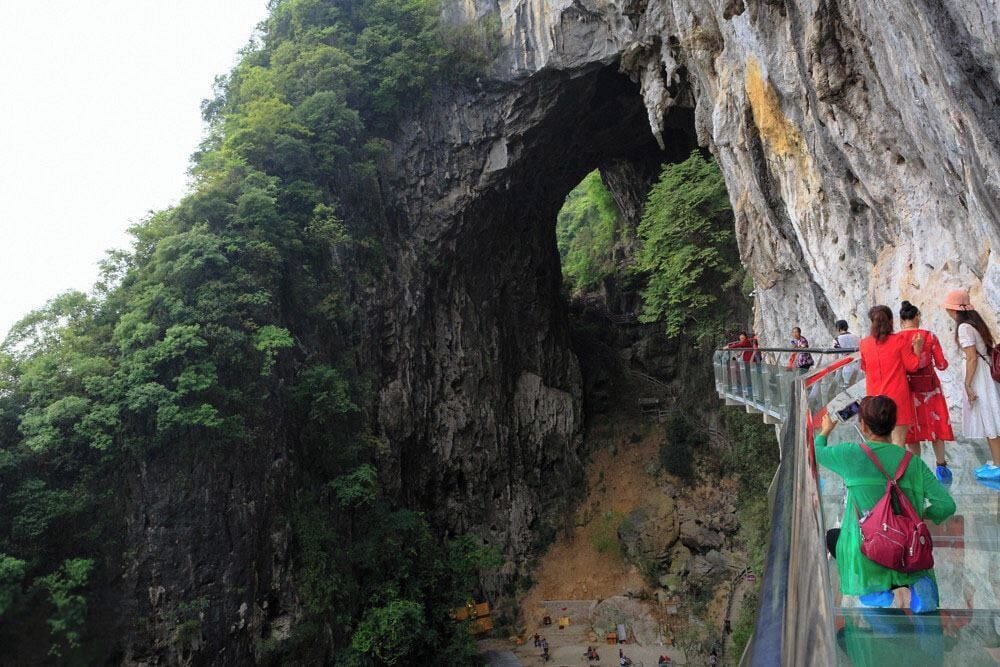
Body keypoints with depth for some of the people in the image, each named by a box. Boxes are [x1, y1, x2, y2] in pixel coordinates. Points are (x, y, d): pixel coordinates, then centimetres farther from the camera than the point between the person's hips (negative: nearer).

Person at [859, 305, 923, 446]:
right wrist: (917, 348, 7)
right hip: (897, 397, -3)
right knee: (898, 441, 0)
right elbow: (912, 366, -3)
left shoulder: (864, 343, 0)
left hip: (874, 396, 3)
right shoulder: (899, 341, -8)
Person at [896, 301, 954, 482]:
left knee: (912, 428, 10)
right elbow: (942, 365, -4)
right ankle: (941, 466, 19)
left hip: (907, 388, 0)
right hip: (930, 387, 0)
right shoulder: (929, 336, -7)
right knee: (936, 425, 15)